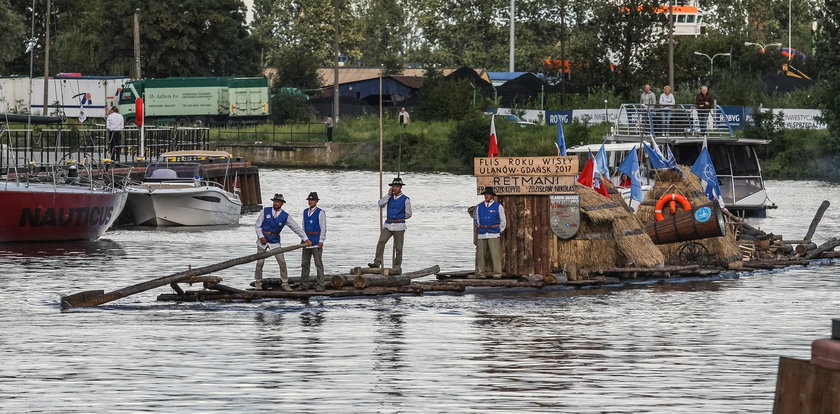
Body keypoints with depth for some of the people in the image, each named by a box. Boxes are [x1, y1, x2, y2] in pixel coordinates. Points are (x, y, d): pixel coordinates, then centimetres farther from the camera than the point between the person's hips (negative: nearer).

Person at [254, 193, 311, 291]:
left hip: (275, 242, 1)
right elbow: (257, 225, 1)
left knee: (282, 262, -4)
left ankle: (285, 284, 6)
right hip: (262, 240, -1)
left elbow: (296, 228, -1)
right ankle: (258, 283, 13)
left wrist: (306, 239, -6)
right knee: (260, 262, -2)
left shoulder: (285, 216, -3)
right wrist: (261, 236, -13)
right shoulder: (266, 211, -3)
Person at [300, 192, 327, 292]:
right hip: (307, 241, 7)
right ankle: (304, 284, 14)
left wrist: (321, 241, -13)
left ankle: (320, 285, -4)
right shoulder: (305, 212, 13)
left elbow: (323, 228, -8)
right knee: (304, 264, 8)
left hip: (316, 242, -7)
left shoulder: (320, 213, -6)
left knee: (318, 264, -5)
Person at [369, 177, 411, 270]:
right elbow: (381, 204, 1)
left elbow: (408, 214, 5)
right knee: (381, 242, -17)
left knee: (398, 248, 0)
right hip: (388, 225, 3)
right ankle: (377, 262, -20)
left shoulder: (405, 199, 2)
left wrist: (399, 218, 7)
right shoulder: (390, 197, 14)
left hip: (399, 226, -3)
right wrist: (388, 194, -1)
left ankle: (396, 267, 6)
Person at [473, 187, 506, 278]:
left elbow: (503, 221, 11)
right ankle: (481, 273, 4)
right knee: (480, 254, -1)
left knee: (495, 254, -10)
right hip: (482, 235, 3)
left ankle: (497, 274, -9)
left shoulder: (498, 206, 4)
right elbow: (475, 218, 27)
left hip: (494, 235, -3)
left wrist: (499, 231, 9)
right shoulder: (479, 207, 11)